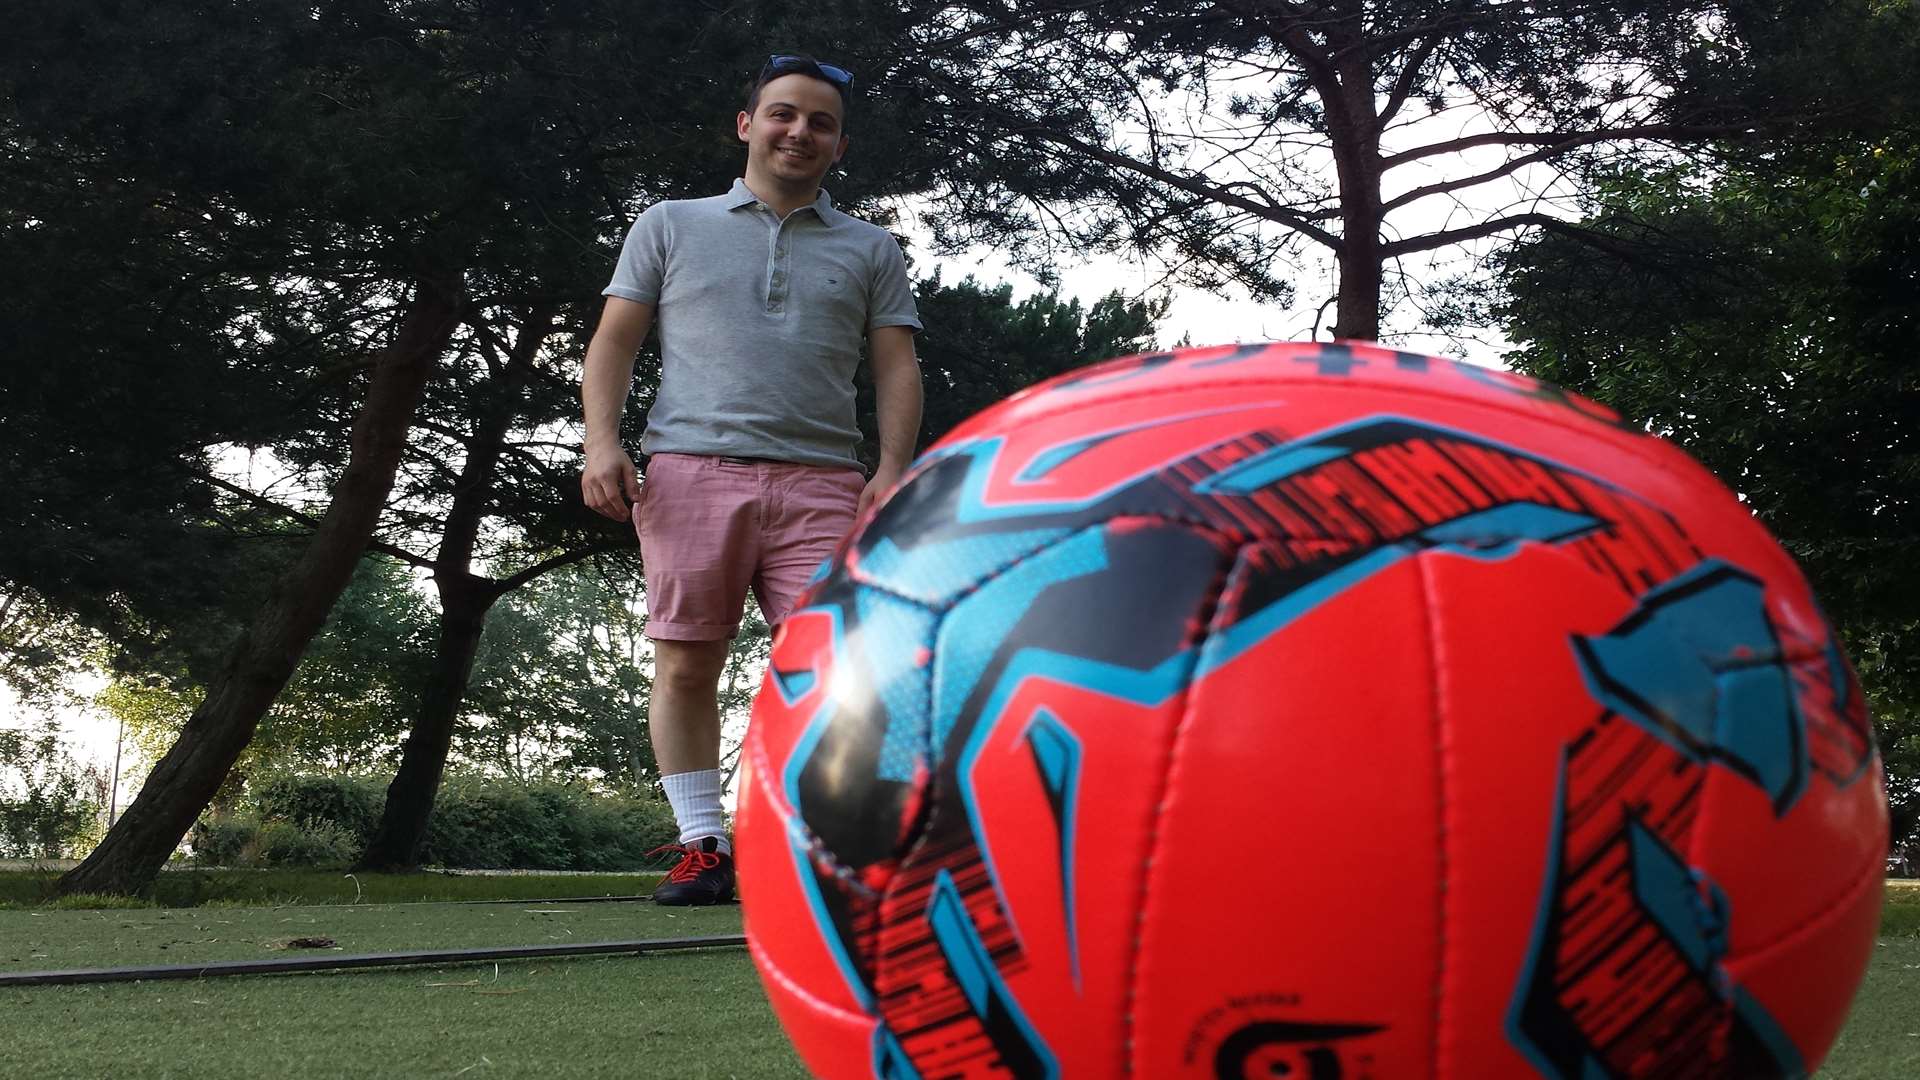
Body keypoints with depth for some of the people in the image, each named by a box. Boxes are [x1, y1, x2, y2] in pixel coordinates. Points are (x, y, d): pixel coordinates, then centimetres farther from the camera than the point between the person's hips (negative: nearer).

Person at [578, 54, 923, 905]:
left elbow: (896, 366, 13)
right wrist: (602, 442, -2)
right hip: (690, 468, 0)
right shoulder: (671, 225, 18)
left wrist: (893, 469, -3)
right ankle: (703, 847, 2)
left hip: (821, 482, 0)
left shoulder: (870, 250, 20)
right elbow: (614, 339, 13)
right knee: (685, 665, -4)